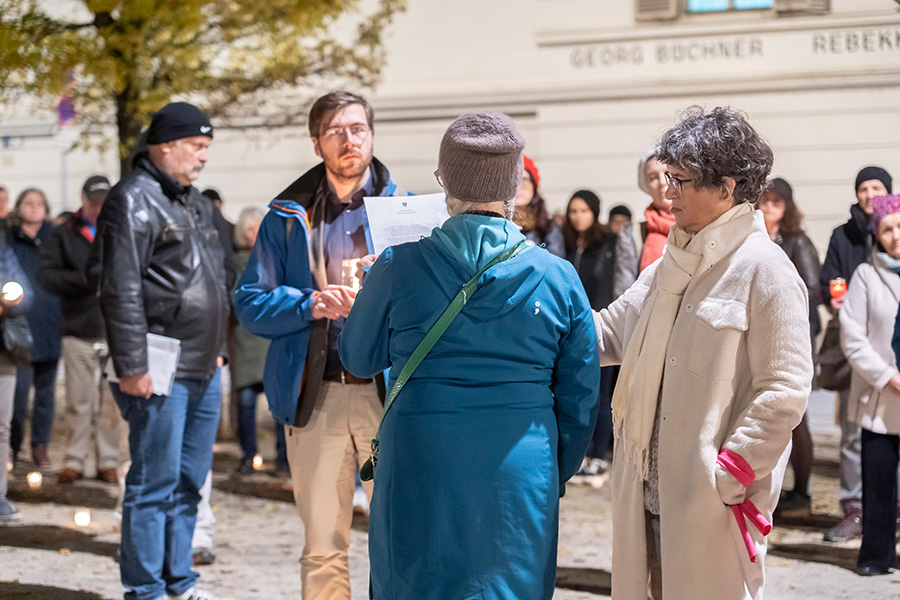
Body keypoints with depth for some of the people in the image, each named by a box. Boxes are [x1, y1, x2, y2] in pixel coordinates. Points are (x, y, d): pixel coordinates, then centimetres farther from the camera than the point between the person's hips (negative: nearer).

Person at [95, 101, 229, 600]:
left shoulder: (196, 203, 19)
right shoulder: (134, 200, -9)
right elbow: (121, 291, -15)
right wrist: (132, 366, -19)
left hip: (202, 371, 9)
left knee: (189, 480, 13)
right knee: (154, 483, -4)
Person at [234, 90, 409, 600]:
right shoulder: (288, 215, 8)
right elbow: (250, 304, 5)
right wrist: (311, 305, -12)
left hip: (388, 392, -1)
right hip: (315, 397, 1)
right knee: (323, 545, 7)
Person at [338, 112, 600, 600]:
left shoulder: (399, 267, -6)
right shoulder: (557, 277, -3)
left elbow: (358, 358, 11)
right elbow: (580, 400, 3)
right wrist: (554, 478, 18)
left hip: (419, 478, -1)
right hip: (521, 483, 1)